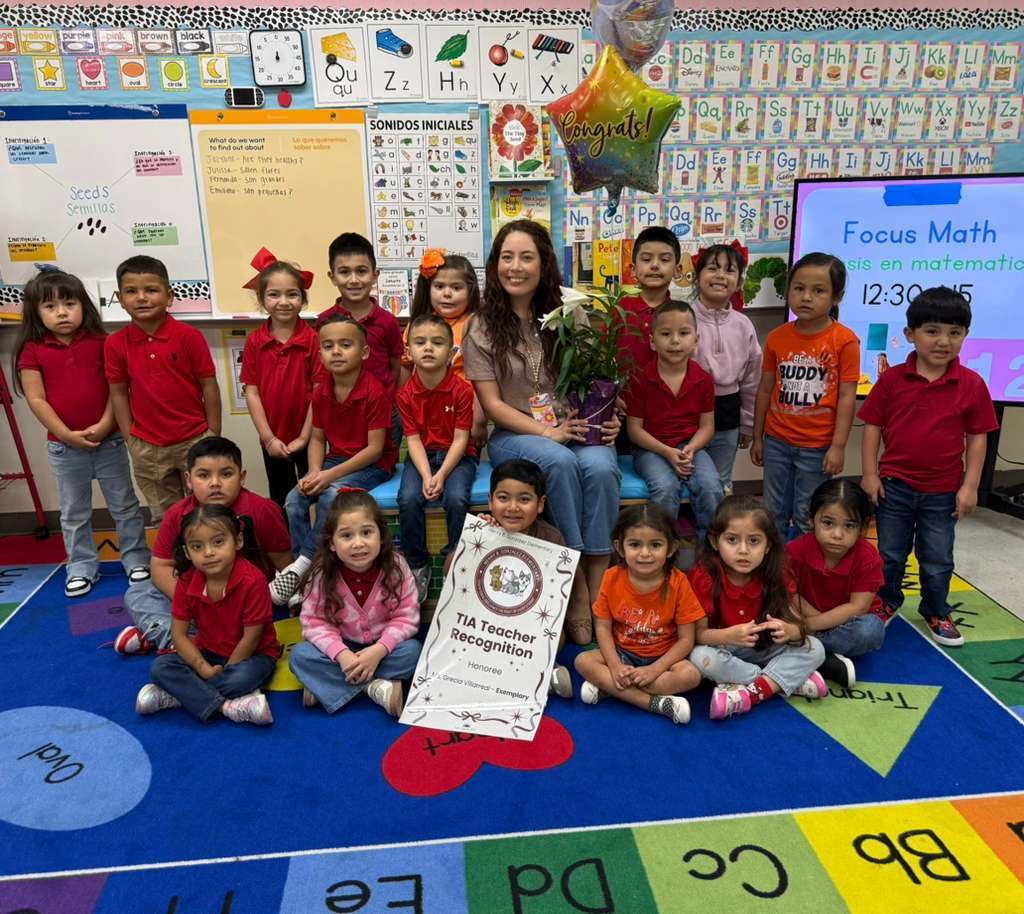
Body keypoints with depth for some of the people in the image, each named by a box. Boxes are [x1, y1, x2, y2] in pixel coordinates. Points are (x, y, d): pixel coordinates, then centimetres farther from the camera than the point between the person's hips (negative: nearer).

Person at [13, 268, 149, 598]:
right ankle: (82, 567, 26)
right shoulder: (32, 350, -4)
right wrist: (67, 435, -14)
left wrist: (104, 426, -15)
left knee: (124, 505, 10)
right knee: (74, 512, 13)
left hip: (108, 441, 0)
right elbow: (36, 400, -7)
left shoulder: (99, 343, -3)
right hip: (63, 447, 1)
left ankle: (135, 557, 24)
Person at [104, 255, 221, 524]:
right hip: (147, 448, 2)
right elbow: (119, 393, 3)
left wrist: (214, 437, -6)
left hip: (194, 440, -2)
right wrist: (131, 441, 1)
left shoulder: (188, 336, -10)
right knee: (165, 518, 17)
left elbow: (209, 385, -6)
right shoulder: (115, 344, -3)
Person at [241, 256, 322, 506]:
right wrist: (268, 438, -9)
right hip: (273, 441, 2)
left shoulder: (313, 340, -10)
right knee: (281, 501, 18)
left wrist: (304, 437, -12)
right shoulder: (254, 341, -3)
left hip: (308, 438, -2)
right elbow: (251, 392, -3)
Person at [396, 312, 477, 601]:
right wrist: (426, 476, -20)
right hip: (422, 456, 2)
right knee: (408, 499, -25)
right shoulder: (406, 394, -3)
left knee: (456, 498, -30)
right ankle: (418, 566, -5)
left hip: (457, 456, -2)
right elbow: (413, 439, -6)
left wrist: (441, 475, -21)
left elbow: (460, 439, -12)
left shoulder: (461, 390, -11)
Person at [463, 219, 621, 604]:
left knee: (599, 466, -30)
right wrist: (547, 432, -15)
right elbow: (492, 404, -4)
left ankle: (597, 592, -22)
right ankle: (574, 569, -19)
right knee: (560, 461, -34)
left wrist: (607, 419, -10)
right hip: (515, 434, -2)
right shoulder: (481, 327, 1)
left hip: (576, 429, 2)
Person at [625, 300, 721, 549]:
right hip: (651, 448, -2)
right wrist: (668, 452, -16)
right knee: (665, 487, -31)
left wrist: (691, 449, -16)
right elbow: (634, 429, -6)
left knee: (711, 486, -24)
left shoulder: (703, 379, 2)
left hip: (690, 447, 3)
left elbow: (707, 425, 5)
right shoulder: (640, 380, -7)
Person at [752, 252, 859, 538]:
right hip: (777, 442, 4)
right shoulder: (777, 337, 1)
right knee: (774, 514, 14)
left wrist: (838, 446, -11)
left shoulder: (844, 340, -9)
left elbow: (846, 396, -9)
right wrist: (757, 438, 10)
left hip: (817, 446, -3)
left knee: (807, 518, 8)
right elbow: (766, 389, 7)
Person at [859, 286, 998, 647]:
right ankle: (887, 602, 36)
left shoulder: (972, 384, -7)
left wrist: (970, 485, -5)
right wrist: (869, 474, -6)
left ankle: (936, 612, 35)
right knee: (890, 554, 14)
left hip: (943, 491, 1)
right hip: (894, 485, 0)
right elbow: (872, 425, -3)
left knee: (938, 560, 14)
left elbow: (977, 436, -2)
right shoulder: (892, 379, -8)